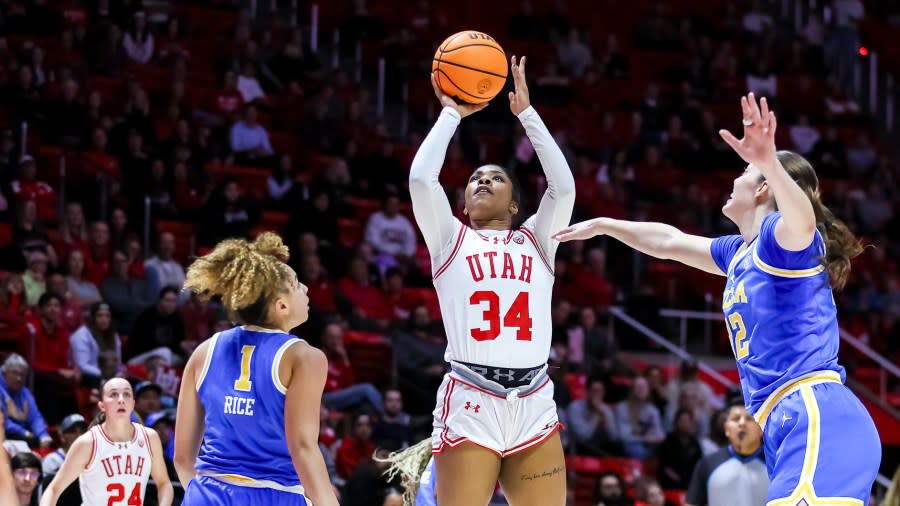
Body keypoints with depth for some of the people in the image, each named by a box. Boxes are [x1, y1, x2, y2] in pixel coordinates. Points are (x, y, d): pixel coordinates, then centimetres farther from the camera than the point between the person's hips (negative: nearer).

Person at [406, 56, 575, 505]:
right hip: (471, 403, -2)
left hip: (533, 404, 2)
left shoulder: (536, 241, 20)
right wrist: (451, 115, 13)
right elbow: (421, 178, 0)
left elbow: (564, 185, 5)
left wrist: (526, 113, 11)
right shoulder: (450, 239, 15)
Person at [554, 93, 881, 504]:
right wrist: (602, 225, 52)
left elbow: (802, 220, -29)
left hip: (817, 420, -10)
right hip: (784, 426, 10)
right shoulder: (740, 253, 25)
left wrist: (770, 163, -48)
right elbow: (669, 243, 41)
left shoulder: (782, 237, -3)